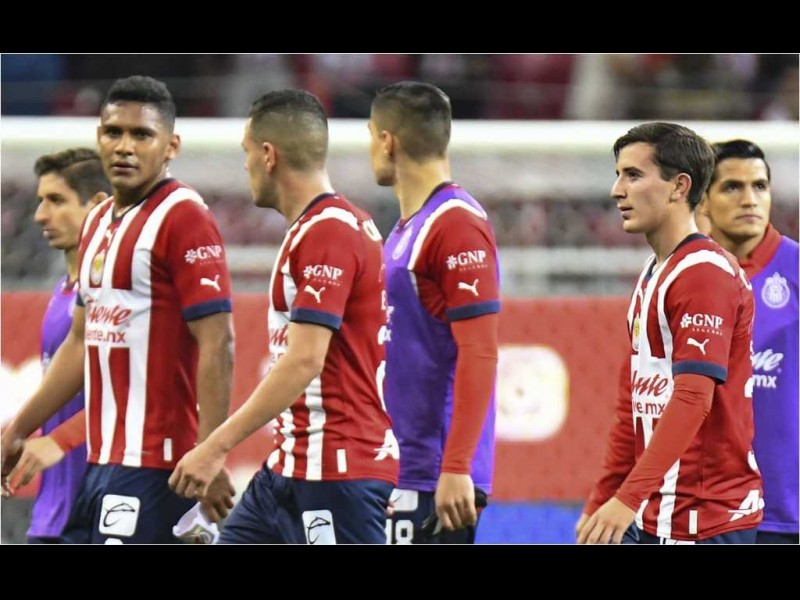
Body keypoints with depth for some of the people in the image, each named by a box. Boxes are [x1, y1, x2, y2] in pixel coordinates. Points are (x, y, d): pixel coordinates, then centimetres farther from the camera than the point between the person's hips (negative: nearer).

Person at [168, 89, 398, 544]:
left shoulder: (327, 233, -16)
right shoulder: (317, 229, 16)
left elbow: (304, 362, -23)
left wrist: (218, 446, -23)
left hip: (335, 472, -11)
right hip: (290, 468, 11)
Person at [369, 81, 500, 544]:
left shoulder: (457, 224, -14)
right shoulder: (407, 227, 16)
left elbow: (479, 355, -20)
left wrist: (456, 469, -24)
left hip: (437, 477, -10)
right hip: (402, 470, 10)